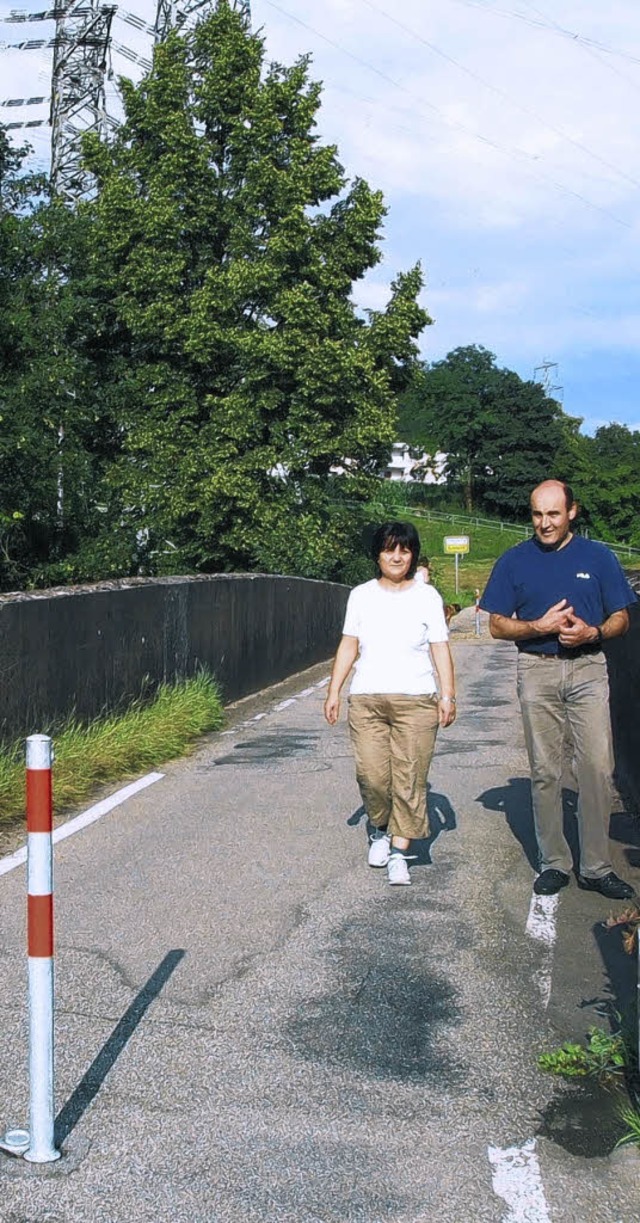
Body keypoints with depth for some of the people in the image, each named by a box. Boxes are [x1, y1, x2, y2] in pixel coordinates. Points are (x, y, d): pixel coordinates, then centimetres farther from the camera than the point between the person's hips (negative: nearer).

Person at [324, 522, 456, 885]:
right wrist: (334, 691, 6)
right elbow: (349, 646, 11)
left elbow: (441, 649, 3)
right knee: (371, 775, -5)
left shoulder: (427, 596, 5)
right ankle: (379, 831, 23)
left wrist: (448, 695, -5)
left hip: (416, 701, -1)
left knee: (410, 780, -4)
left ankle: (399, 853, 5)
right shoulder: (362, 595, 10)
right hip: (366, 701, 1)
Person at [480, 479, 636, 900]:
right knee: (545, 771, 5)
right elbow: (498, 626, 6)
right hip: (537, 671, 0)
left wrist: (592, 632, -13)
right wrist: (540, 626, -12)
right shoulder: (514, 561, 6)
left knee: (598, 768, -5)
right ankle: (554, 862, 15)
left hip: (589, 668, 0)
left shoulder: (599, 557, 6)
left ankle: (597, 867, 4)